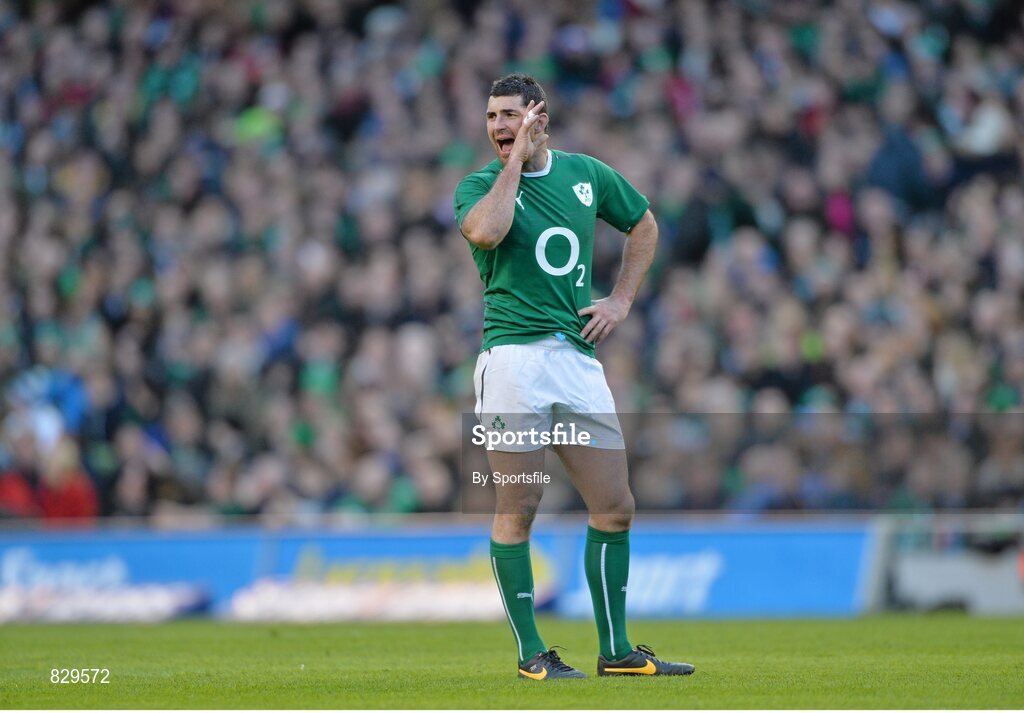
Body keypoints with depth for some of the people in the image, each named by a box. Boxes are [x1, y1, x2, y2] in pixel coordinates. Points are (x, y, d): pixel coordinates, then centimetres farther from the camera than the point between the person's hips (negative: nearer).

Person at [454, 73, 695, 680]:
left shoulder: (587, 174, 12)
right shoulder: (480, 185, 0)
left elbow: (645, 225, 27)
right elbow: (484, 232, -24)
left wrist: (623, 300, 15)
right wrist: (515, 161, -13)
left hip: (579, 356, 4)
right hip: (514, 355, -4)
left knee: (616, 509, 3)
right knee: (519, 507, -5)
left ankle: (616, 651, 13)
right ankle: (530, 652, 4)